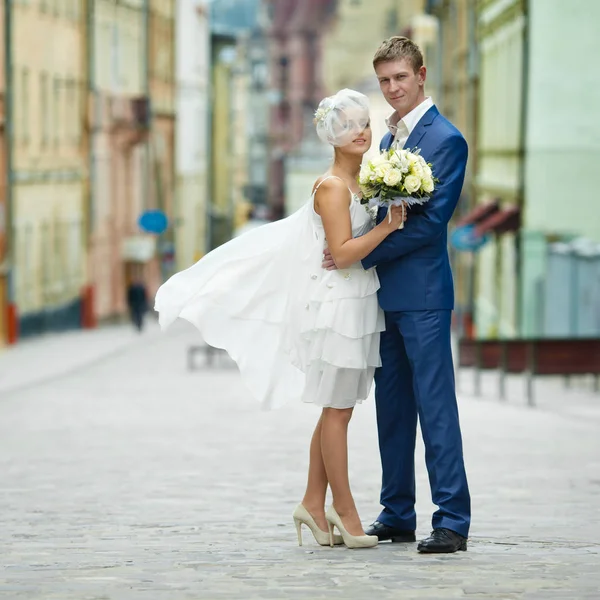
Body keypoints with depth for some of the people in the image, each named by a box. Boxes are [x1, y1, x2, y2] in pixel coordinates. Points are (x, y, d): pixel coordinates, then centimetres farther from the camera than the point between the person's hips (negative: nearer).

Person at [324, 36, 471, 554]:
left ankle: (452, 521, -6)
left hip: (423, 295, -8)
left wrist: (361, 255, -16)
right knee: (392, 408, 11)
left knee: (435, 406, -8)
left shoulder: (445, 139, -10)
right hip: (387, 294, 8)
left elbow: (431, 222, -16)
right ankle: (398, 515, 18)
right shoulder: (390, 139, 17)